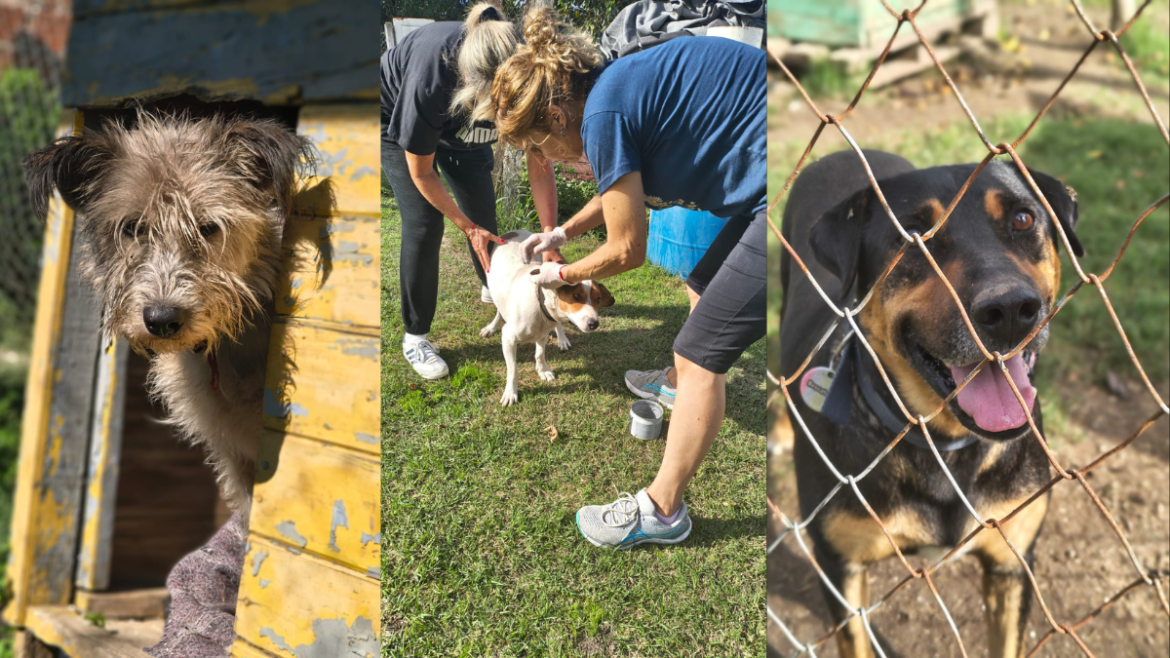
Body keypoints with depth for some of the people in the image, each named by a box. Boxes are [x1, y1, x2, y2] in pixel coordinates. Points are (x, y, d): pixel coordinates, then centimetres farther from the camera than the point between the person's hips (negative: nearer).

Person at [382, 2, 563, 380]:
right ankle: (415, 336, 0)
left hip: (456, 127, 4)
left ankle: (491, 286, 39)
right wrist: (466, 226, -20)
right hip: (396, 119, -4)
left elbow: (540, 167, -24)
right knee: (424, 224, -14)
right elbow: (421, 172, -28)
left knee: (483, 208, 8)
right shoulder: (431, 78, -45)